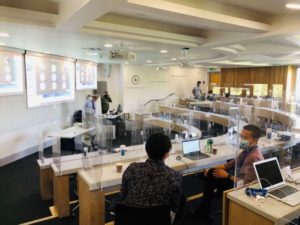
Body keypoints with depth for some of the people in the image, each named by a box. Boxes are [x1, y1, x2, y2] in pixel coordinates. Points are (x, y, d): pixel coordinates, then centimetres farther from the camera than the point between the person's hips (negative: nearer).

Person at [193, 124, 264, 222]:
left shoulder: (254, 157, -27)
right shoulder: (247, 150, 0)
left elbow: (246, 183, -28)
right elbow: (233, 163, 8)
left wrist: (227, 176, -16)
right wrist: (212, 169, -1)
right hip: (238, 179, 8)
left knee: (211, 180, -11)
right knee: (210, 174, 1)